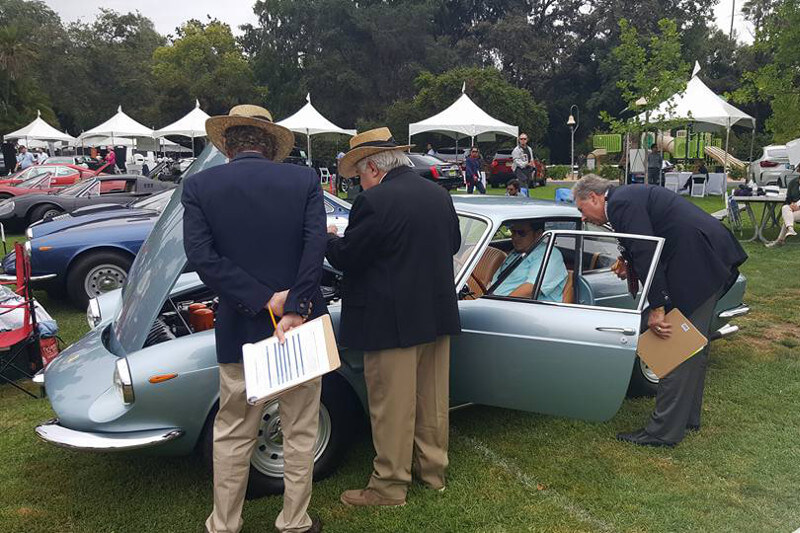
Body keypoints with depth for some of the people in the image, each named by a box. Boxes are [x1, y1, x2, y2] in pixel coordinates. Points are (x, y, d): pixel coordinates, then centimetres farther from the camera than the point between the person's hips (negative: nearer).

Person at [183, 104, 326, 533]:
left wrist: (264, 300, -14)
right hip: (302, 326, 0)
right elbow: (316, 246, -15)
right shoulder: (304, 180, -3)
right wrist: (296, 309, -16)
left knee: (232, 435, 15)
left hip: (240, 329, 0)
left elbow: (200, 255, -13)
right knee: (300, 433, 14)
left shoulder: (199, 186, -2)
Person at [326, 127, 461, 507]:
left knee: (391, 406, 5)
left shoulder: (374, 202, -18)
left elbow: (345, 258, -13)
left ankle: (389, 485, 17)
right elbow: (453, 244, 18)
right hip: (437, 314, 8)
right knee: (432, 398, 18)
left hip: (392, 321, -7)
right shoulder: (439, 194, 6)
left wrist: (330, 237, 7)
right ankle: (433, 470, 33)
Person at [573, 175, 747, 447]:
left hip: (697, 265, -11)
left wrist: (656, 308, -20)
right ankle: (688, 417, 30)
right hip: (712, 259, 11)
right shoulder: (630, 195, 19)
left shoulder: (621, 202, -12)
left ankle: (664, 431, 1)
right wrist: (628, 263, 15)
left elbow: (646, 253, -20)